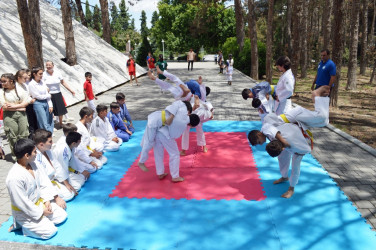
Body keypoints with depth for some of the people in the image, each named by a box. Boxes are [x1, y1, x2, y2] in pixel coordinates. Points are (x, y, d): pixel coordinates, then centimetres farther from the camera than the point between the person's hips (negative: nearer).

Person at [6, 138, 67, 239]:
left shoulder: (32, 165, -6)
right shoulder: (14, 178, -32)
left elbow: (44, 183, 2)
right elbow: (22, 203, -25)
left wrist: (47, 200, -8)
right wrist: (41, 212, -16)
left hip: (39, 202, 8)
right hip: (25, 212, -8)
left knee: (62, 216, 6)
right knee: (49, 231, -13)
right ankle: (22, 225, 7)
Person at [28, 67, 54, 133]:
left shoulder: (42, 82, 8)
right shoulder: (31, 84, -8)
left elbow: (47, 93, 6)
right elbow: (38, 96, -8)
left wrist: (50, 105, -1)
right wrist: (48, 95, 3)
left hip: (46, 103, 6)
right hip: (38, 104, -6)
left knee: (50, 121, 7)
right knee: (44, 123, -6)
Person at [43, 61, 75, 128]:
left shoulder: (57, 72, 0)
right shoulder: (44, 74, -7)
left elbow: (63, 82, 5)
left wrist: (71, 90, 3)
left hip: (58, 94, 3)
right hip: (49, 95, -3)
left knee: (60, 110, 10)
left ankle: (60, 124, 29)